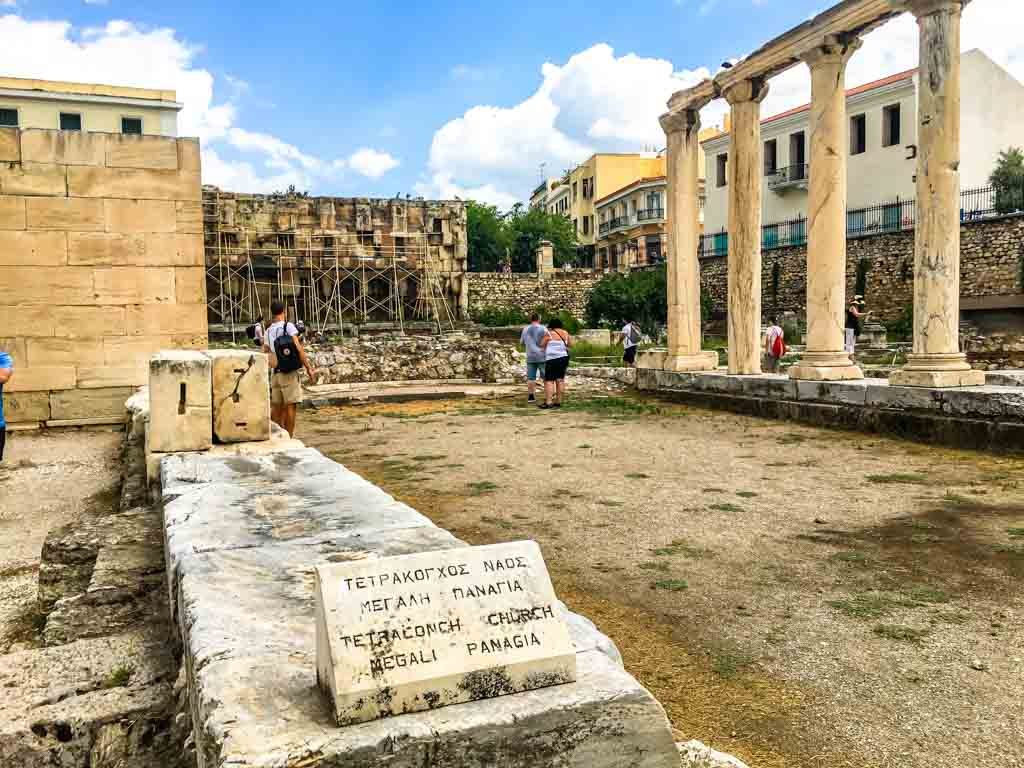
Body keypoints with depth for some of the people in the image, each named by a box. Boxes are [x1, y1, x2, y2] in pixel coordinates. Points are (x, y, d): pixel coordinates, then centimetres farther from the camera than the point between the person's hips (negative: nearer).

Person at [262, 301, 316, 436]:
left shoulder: (268, 332, 8)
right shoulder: (289, 327, -7)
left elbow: (265, 354, 10)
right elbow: (298, 349, -12)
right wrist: (309, 368, -9)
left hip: (276, 373, 5)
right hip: (290, 373, -5)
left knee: (276, 406, 12)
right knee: (291, 406, -1)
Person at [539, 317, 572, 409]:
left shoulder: (549, 334, -8)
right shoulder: (565, 333, 8)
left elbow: (541, 345, -1)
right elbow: (570, 344, 18)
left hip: (552, 359, -6)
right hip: (564, 358, 6)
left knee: (549, 380, -6)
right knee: (560, 380, 8)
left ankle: (548, 402, -13)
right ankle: (558, 402, 9)